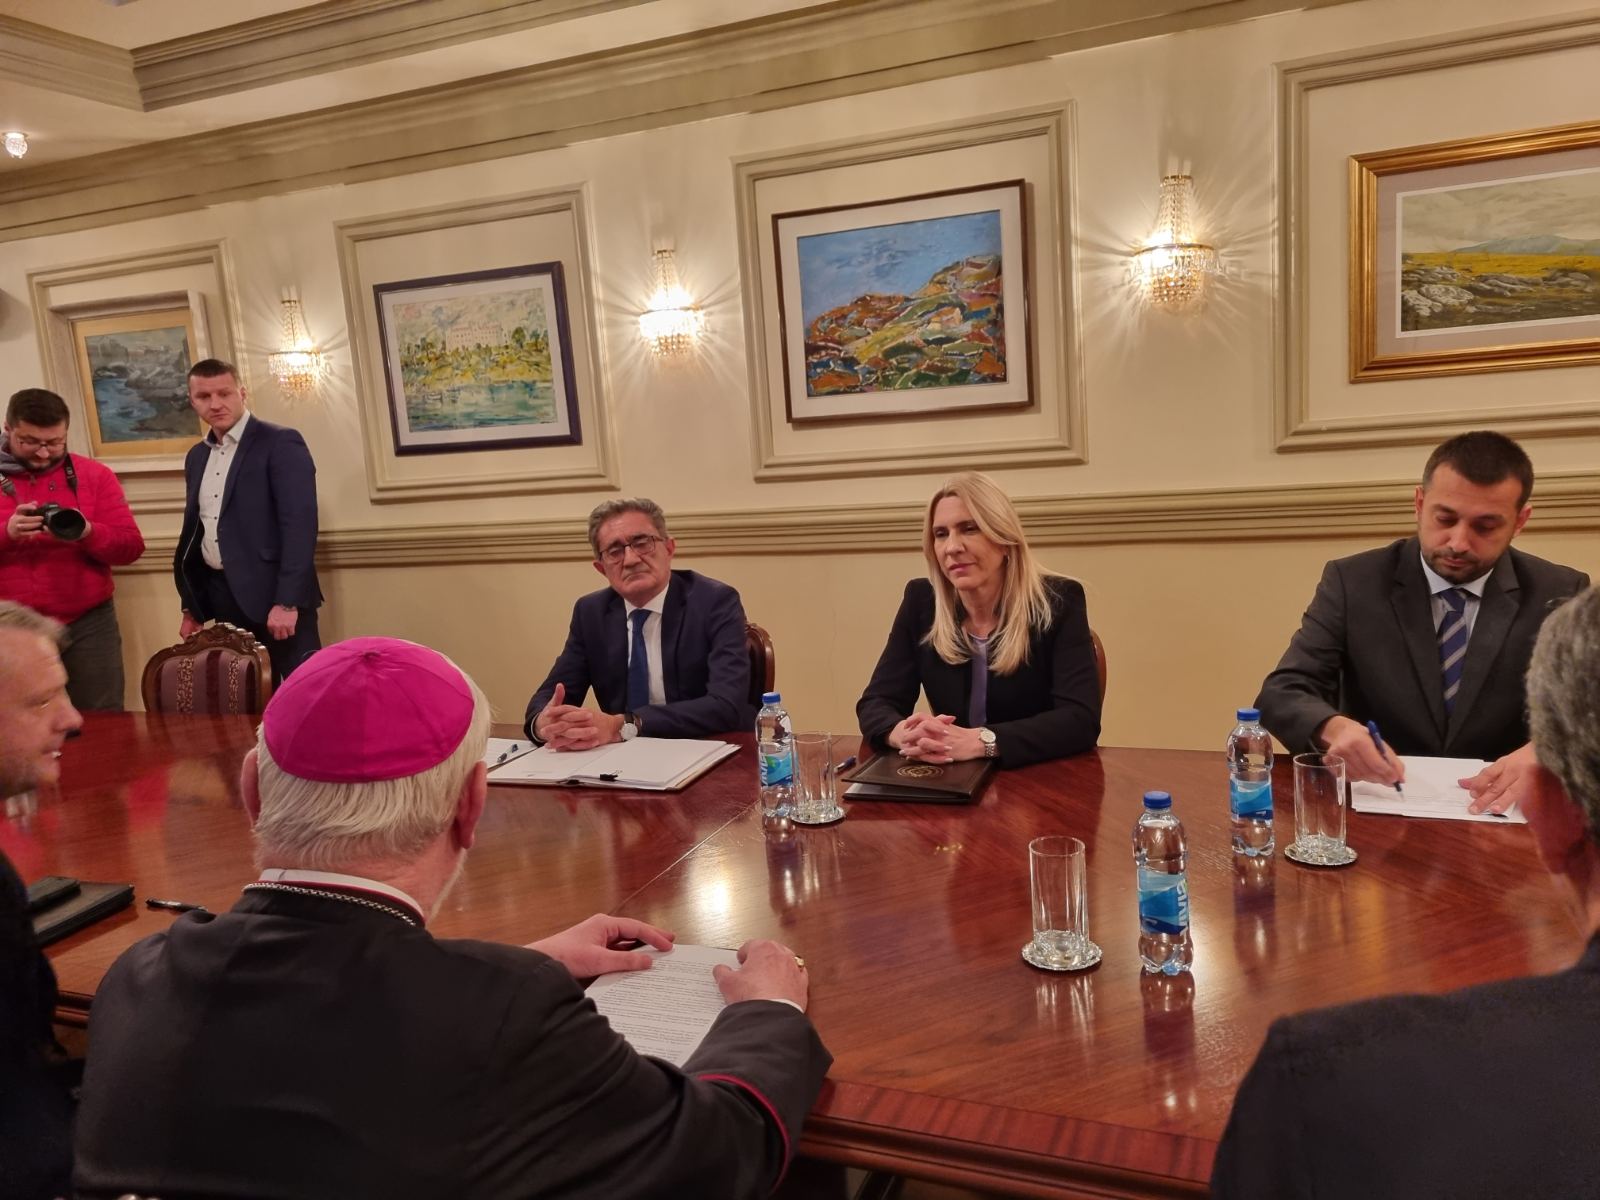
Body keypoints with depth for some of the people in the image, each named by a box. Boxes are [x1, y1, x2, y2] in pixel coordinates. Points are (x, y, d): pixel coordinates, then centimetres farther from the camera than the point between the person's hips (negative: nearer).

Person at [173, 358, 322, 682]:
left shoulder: (280, 443, -8)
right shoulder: (197, 455, 14)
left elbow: (299, 524, -16)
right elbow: (194, 529, 19)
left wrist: (287, 601, -22)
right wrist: (192, 607, 17)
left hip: (273, 594, -7)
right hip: (223, 598, 7)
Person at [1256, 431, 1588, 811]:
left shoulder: (1562, 594, 2)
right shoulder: (1353, 582, -1)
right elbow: (1280, 694, -7)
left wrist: (1545, 752, -26)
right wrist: (1334, 729, -28)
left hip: (1502, 815, 1)